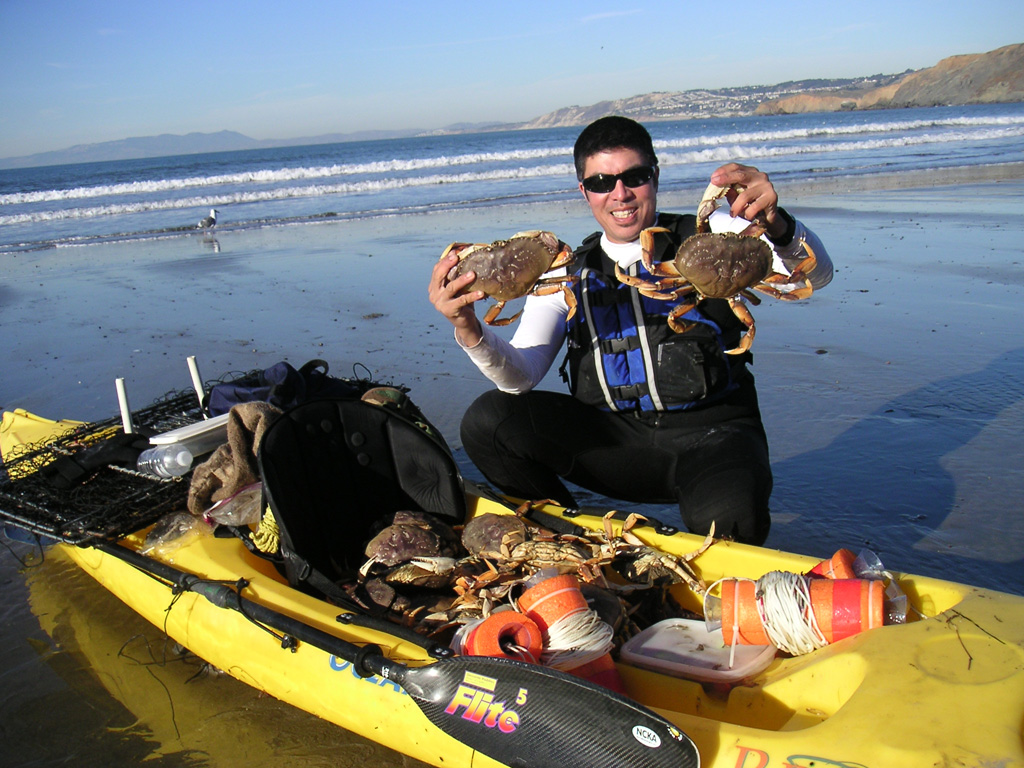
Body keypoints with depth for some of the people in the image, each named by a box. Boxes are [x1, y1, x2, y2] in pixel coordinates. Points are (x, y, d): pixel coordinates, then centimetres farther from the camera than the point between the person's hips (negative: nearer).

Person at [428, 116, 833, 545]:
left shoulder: (708, 237, -1)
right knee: (488, 421, -14)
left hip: (709, 434, -3)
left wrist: (775, 227, -39)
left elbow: (815, 275, -16)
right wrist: (468, 328, -26)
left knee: (729, 522, -36)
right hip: (616, 440, 3)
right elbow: (520, 377, -4)